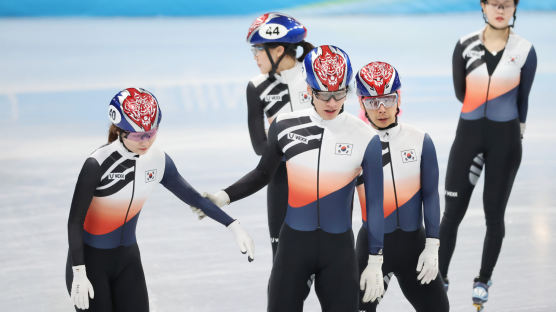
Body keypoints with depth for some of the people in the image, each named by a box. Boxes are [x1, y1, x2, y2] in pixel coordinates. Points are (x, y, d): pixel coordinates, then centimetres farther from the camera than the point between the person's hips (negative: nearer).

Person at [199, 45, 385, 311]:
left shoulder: (364, 137, -7)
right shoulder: (285, 125, -3)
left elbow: (374, 202, -2)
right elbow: (263, 174, 13)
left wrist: (376, 263, -3)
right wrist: (224, 197, -1)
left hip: (339, 250, -1)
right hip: (293, 244, 1)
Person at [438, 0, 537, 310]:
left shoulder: (525, 51, -4)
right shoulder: (465, 46, -2)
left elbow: (522, 100, 3)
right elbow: (460, 92, 5)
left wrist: (516, 133, 9)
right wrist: (489, 106, 5)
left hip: (505, 138, -1)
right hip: (468, 133, 1)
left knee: (494, 213, 6)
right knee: (453, 212, 1)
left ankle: (484, 280, 21)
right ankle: (441, 279, 11)